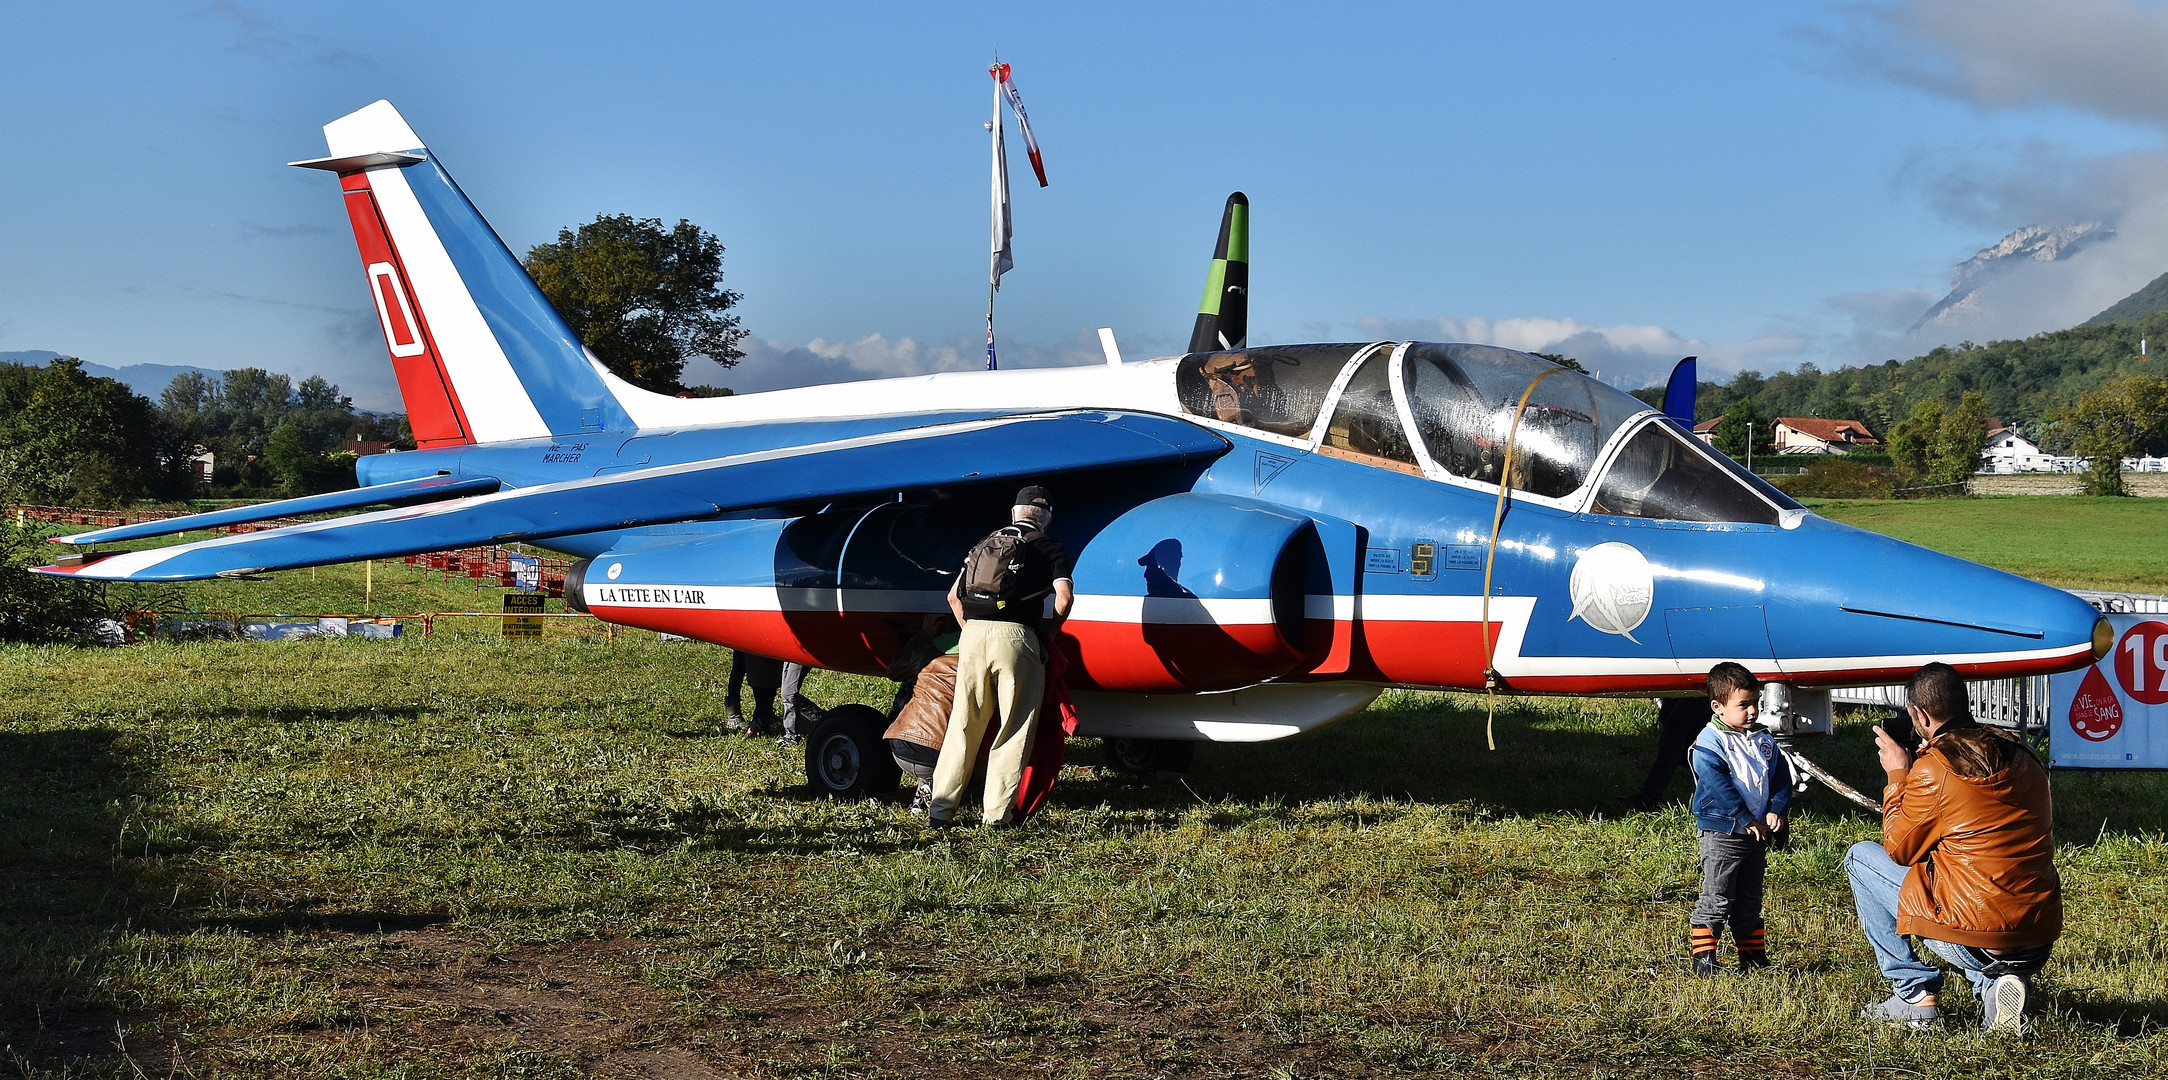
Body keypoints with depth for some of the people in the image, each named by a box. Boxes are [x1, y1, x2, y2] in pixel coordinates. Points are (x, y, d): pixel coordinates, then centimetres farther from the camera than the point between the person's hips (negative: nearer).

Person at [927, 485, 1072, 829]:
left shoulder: (986, 544, 23)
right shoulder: (1050, 548, 10)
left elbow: (954, 596, 20)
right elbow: (1064, 596, -4)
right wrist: (1048, 634, 10)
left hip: (974, 634, 4)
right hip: (1015, 636, -4)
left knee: (963, 726, 10)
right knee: (1014, 728, 4)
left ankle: (940, 808, 9)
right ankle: (996, 811, 1)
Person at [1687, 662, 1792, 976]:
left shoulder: (1764, 742, 10)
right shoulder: (1709, 744, -13)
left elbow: (1781, 779, 10)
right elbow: (1718, 788, -21)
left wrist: (1776, 810, -8)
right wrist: (1747, 820, -22)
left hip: (1757, 834, 7)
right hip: (1722, 835, -7)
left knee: (1750, 902, 15)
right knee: (1716, 901, -5)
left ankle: (1753, 956, 24)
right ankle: (1703, 959, -1)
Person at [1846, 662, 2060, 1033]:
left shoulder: (1932, 769, -11)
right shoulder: (2022, 756, 8)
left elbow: (1899, 849, 2)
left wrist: (1898, 774, 13)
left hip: (1978, 943, -6)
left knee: (1860, 857, 13)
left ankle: (1914, 995, 11)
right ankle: (1996, 984, 10)